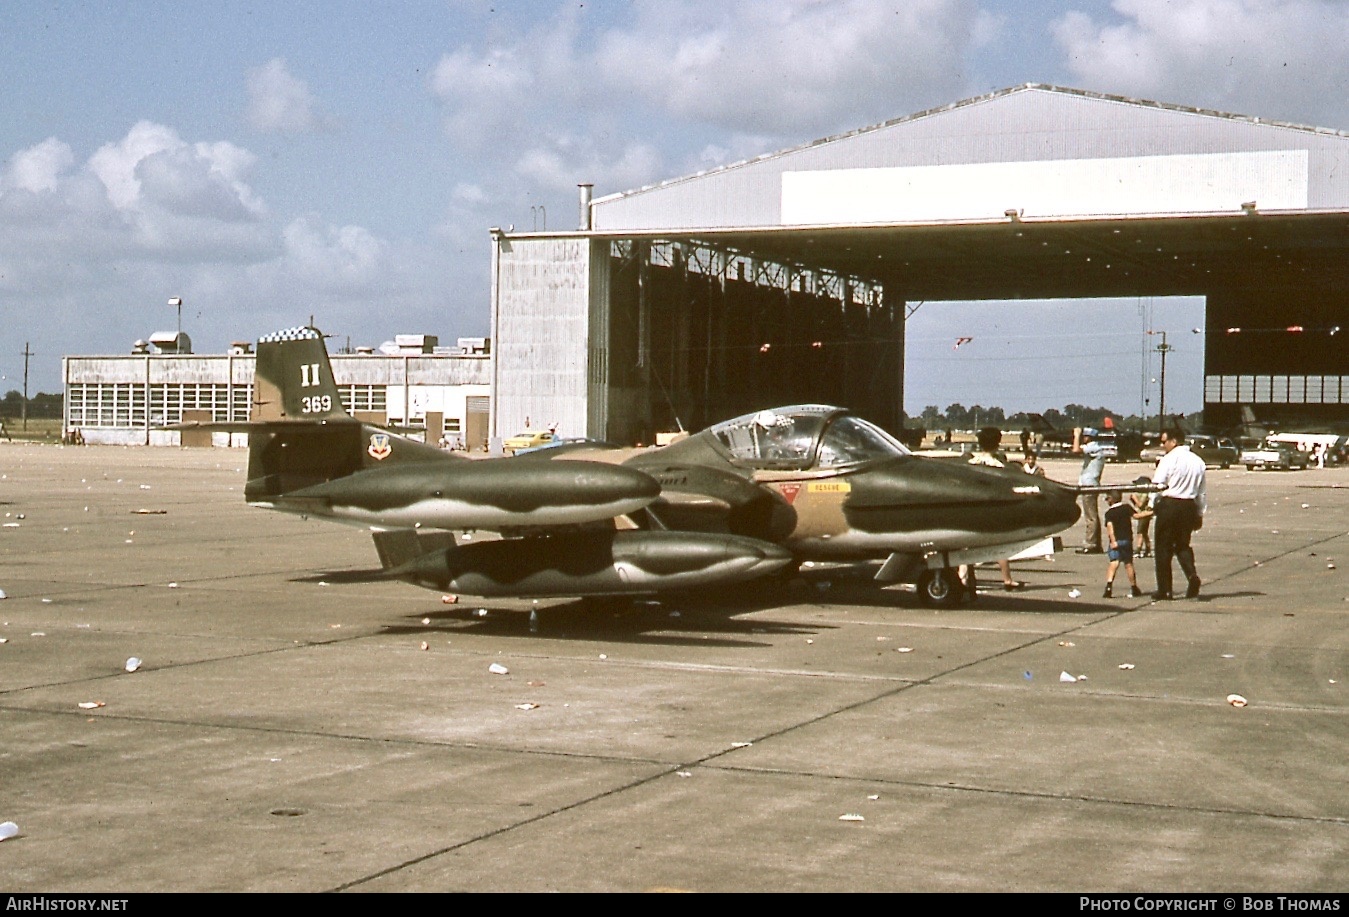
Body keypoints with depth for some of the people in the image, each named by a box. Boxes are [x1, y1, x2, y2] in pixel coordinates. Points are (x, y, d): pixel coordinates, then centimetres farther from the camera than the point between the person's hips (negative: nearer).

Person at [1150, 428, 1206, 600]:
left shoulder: (1170, 459, -8)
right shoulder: (1197, 461, 12)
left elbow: (1158, 484, -13)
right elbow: (1202, 491, 15)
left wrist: (1153, 505, 0)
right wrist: (1200, 514, 22)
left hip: (1169, 505, -6)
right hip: (1189, 506, 6)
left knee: (1164, 547, 3)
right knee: (1183, 545, 17)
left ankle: (1164, 590, 3)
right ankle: (1192, 575, -9)